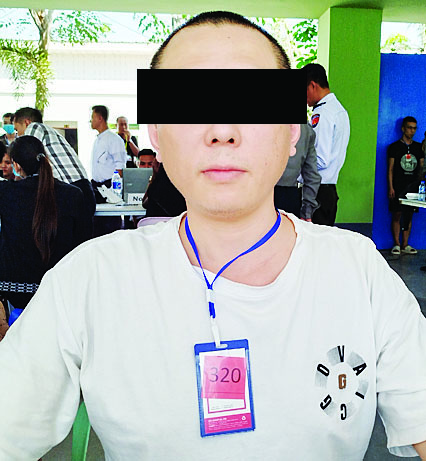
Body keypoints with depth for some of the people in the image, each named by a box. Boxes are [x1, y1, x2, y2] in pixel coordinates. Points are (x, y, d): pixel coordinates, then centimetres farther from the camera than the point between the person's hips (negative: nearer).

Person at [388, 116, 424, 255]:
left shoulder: (419, 147, 13)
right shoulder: (394, 147, 3)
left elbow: (421, 168, 14)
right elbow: (390, 169, 0)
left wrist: (420, 184, 0)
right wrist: (391, 187, -8)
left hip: (413, 187, 3)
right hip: (398, 187, -3)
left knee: (409, 215, 5)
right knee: (397, 215, -2)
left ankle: (405, 245, 11)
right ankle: (397, 244, 6)